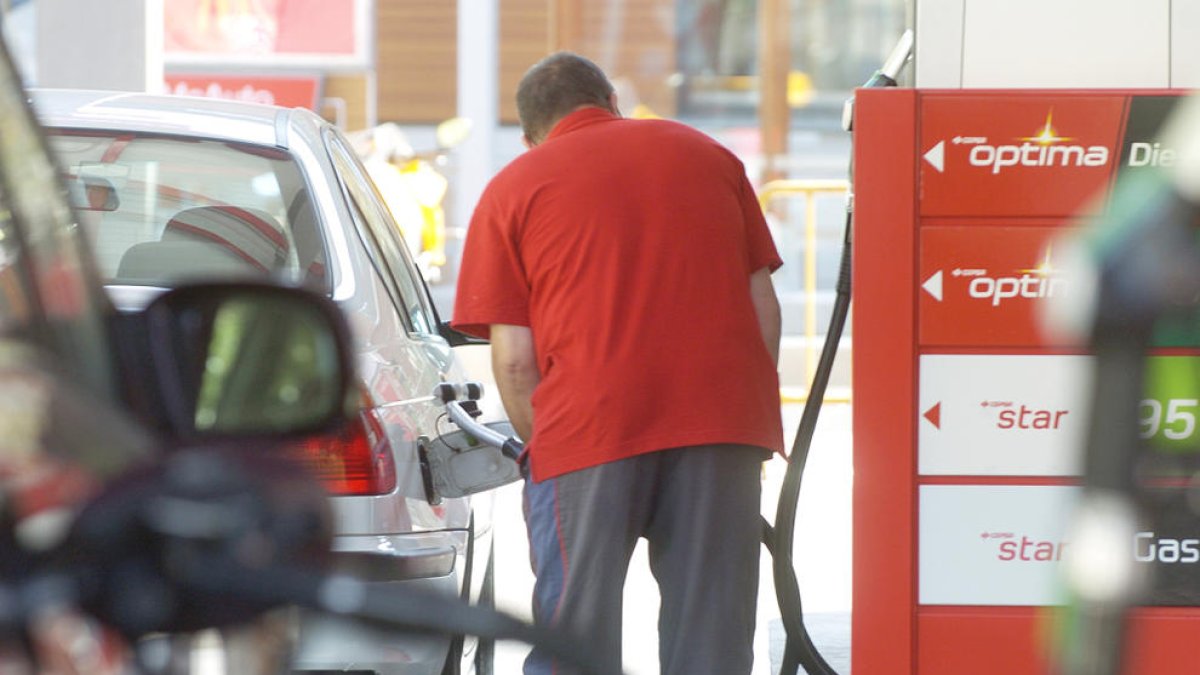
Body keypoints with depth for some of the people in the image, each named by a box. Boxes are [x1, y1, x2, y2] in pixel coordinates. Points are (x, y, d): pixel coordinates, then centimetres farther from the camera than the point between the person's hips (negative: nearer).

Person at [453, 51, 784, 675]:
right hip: (725, 431, 3)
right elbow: (763, 306, 15)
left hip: (587, 428, -3)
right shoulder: (707, 156, 18)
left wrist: (539, 445, 14)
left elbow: (513, 359, 1)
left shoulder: (512, 191, 8)